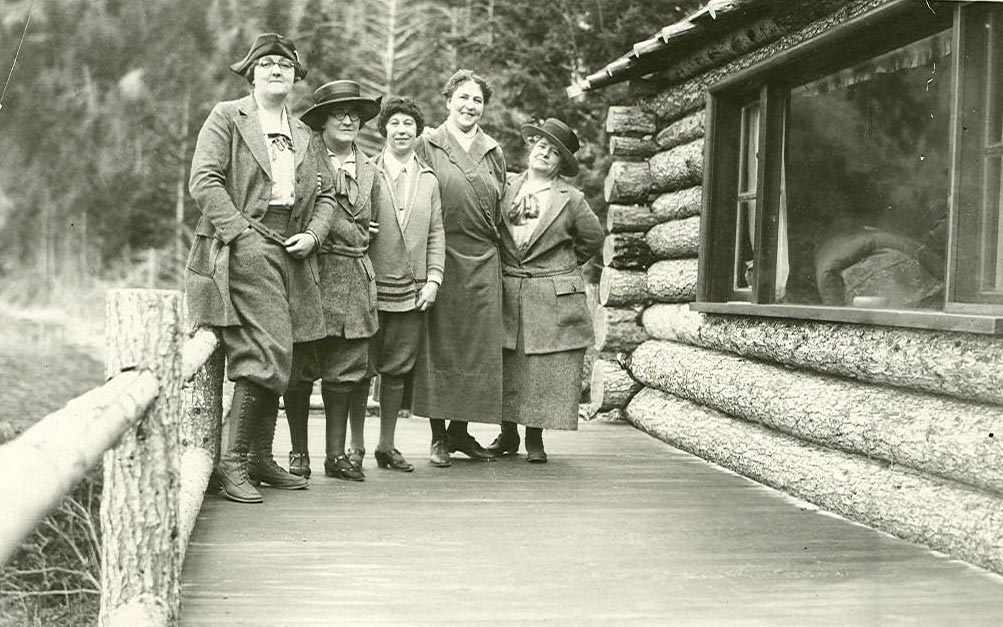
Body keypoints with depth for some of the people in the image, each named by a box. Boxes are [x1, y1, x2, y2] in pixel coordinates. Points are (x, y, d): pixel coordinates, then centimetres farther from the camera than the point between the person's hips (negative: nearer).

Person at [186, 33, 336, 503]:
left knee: (276, 361, 8)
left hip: (290, 257, 7)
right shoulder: (226, 118, 3)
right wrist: (240, 233, -16)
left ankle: (261, 459, 18)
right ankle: (233, 461, -7)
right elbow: (204, 182, -7)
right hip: (241, 253, -6)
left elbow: (325, 194, 20)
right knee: (266, 356, -16)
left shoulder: (304, 136, 21)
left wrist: (312, 235, 1)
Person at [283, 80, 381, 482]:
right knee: (300, 368, 1)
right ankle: (299, 453, 11)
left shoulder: (368, 168, 17)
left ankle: (337, 454, 10)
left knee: (346, 370, 3)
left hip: (353, 276, 5)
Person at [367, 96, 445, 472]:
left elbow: (436, 233, 11)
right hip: (371, 287, -3)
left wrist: (433, 279, 0)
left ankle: (387, 445, 18)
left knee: (398, 369, 8)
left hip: (413, 291, 3)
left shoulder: (429, 180, 11)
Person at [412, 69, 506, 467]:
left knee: (478, 345, 4)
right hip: (440, 257, -4)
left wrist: (495, 247, 11)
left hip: (483, 261, 4)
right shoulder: (427, 146, 3)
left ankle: (461, 429, 15)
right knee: (439, 344, -1)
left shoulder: (493, 152, 15)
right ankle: (439, 437, 5)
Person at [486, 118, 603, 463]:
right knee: (505, 368, 5)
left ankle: (535, 439, 10)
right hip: (508, 294, 2)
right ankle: (507, 434, 17)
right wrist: (505, 268, 9)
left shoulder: (571, 199, 1)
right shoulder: (507, 187, 6)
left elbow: (592, 238, 12)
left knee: (545, 370, -1)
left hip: (553, 300, -2)